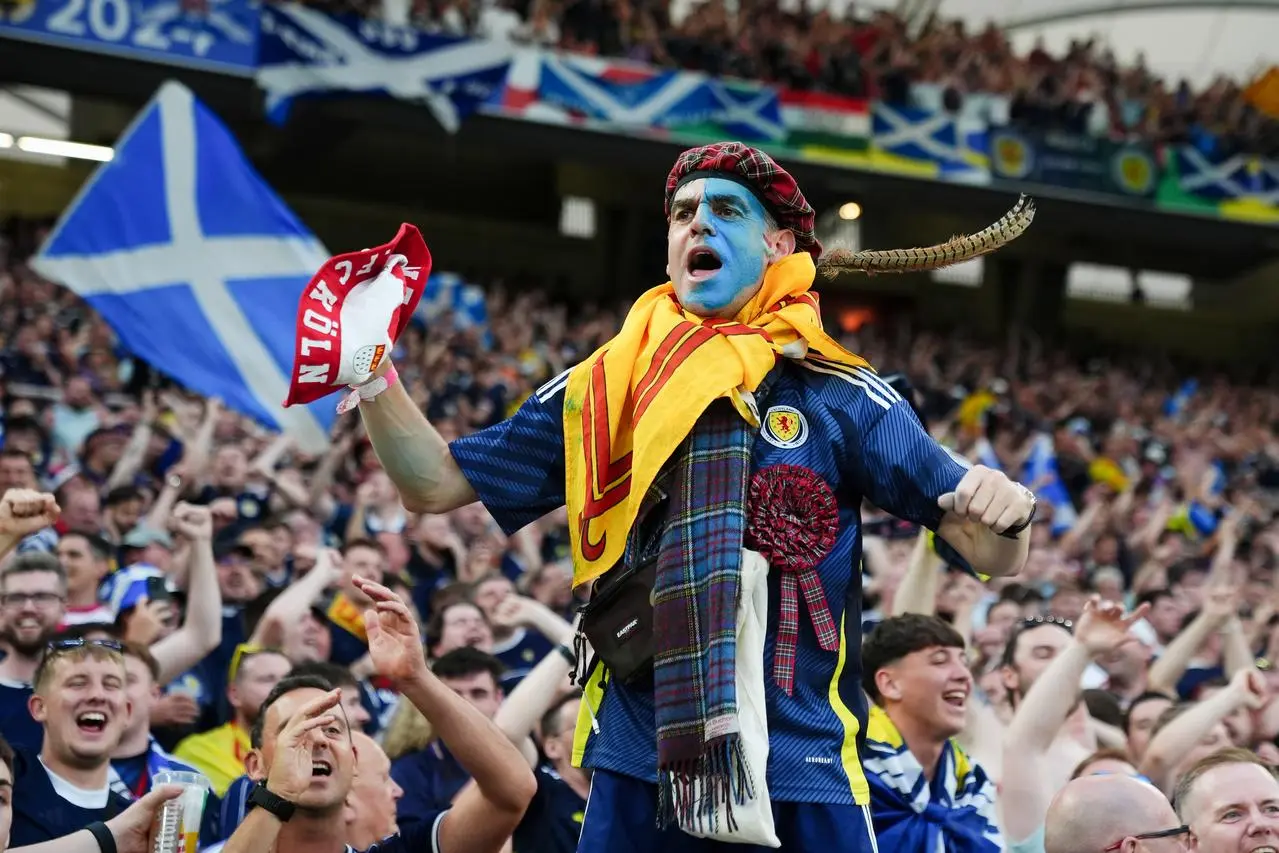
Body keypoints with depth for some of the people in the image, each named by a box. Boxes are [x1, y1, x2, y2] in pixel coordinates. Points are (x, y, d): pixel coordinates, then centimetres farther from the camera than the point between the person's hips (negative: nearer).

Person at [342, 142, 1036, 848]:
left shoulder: (841, 398, 1)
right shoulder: (604, 391, 7)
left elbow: (994, 556, -2)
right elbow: (434, 485, 9)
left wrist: (1004, 513, -24)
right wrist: (373, 377, -7)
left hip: (804, 776, -1)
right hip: (638, 773, 1)